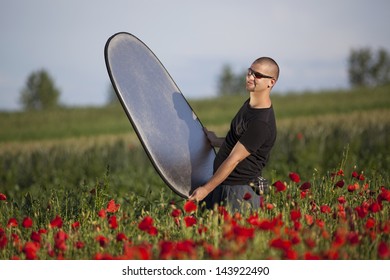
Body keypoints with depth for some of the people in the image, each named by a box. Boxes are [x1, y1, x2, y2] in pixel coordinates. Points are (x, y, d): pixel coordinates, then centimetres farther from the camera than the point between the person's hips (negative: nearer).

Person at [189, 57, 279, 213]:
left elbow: (234, 159, -20)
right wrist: (216, 141, 34)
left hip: (240, 193, -9)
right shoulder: (249, 104, 8)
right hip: (221, 185, 9)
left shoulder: (262, 122, -23)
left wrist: (206, 189, -16)